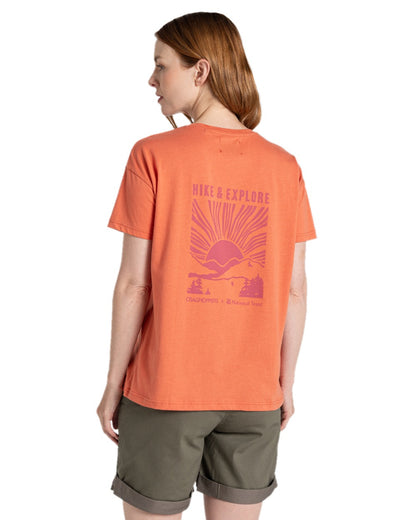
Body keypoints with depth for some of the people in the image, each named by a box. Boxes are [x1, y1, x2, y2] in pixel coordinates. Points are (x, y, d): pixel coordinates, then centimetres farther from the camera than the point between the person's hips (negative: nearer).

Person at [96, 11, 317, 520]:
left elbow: (134, 284, -11)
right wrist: (286, 382, 11)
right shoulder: (284, 166, -2)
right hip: (254, 393, 3)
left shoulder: (153, 156, -11)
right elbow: (294, 289, 0)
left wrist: (113, 384, 1)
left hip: (165, 387, -3)